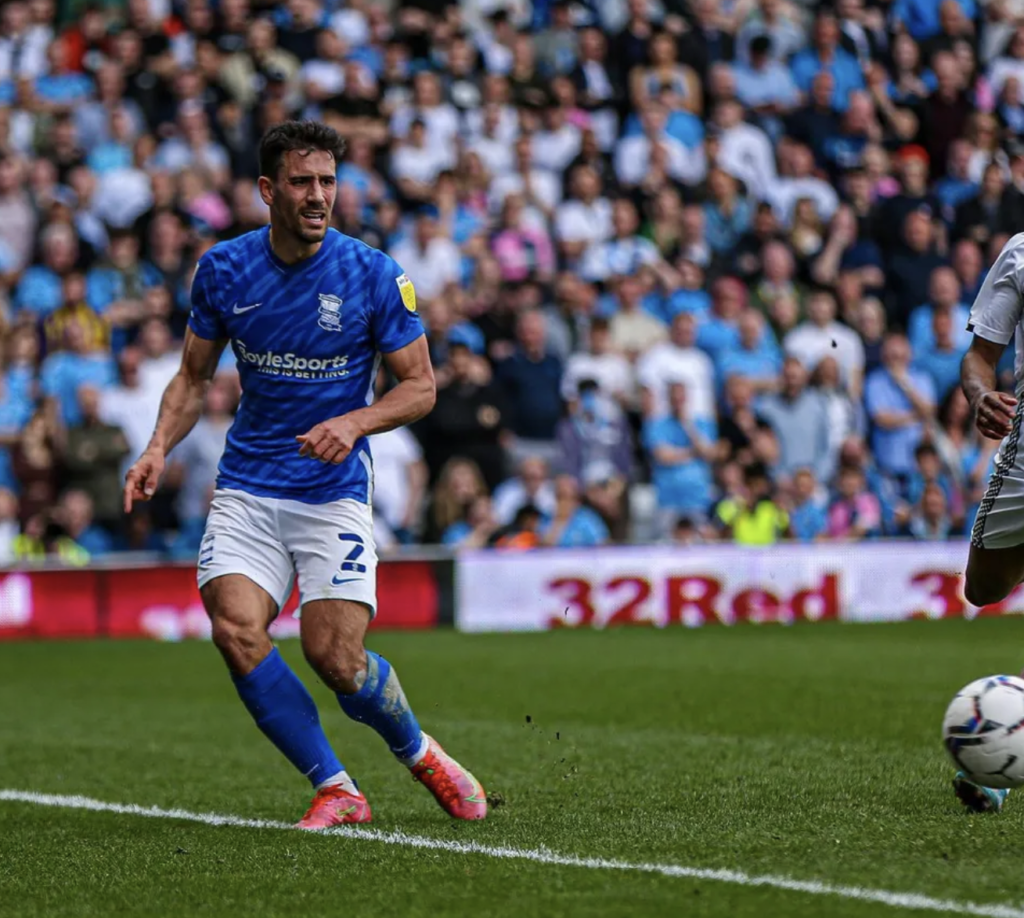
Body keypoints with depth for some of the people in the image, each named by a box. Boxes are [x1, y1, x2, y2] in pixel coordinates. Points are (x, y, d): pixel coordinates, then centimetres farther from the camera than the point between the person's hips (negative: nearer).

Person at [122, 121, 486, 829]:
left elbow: (421, 386, -1)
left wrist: (354, 423, -18)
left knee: (335, 658, -11)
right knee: (236, 630, -20)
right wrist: (159, 449, -4)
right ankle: (335, 789, -8)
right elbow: (195, 377, 13)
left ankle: (418, 752, 22)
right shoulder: (223, 270, 1)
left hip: (335, 491, -2)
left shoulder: (374, 275, -7)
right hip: (247, 488, 2)